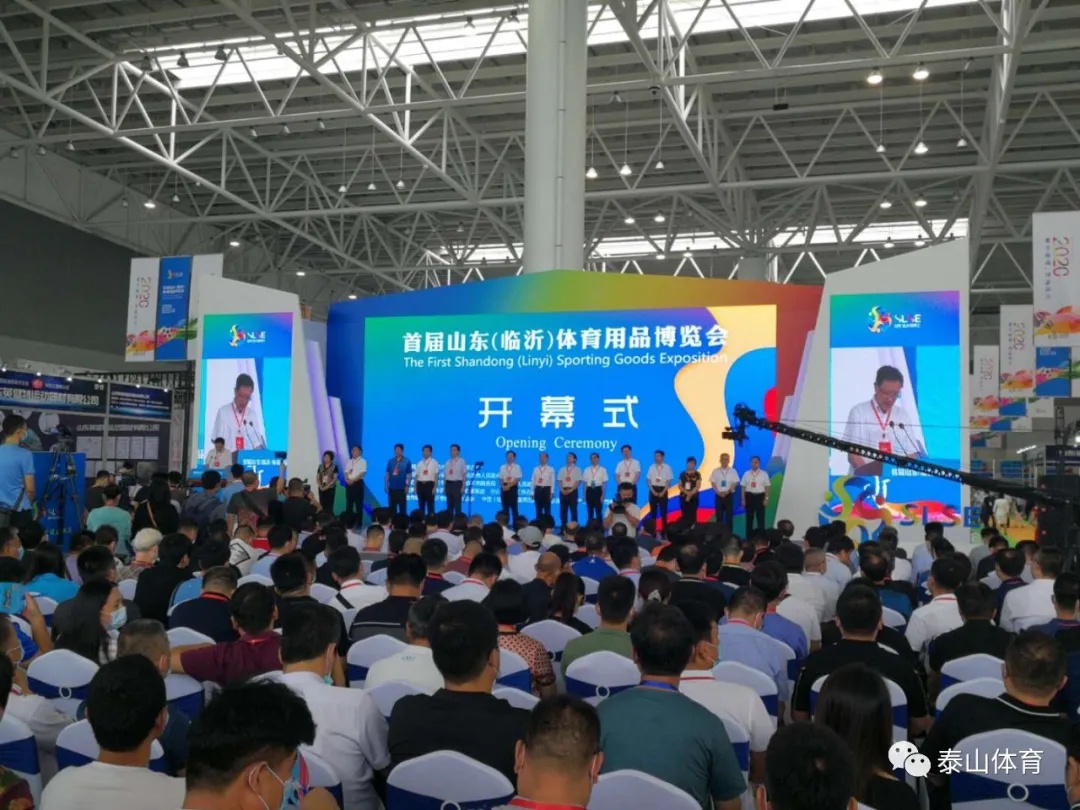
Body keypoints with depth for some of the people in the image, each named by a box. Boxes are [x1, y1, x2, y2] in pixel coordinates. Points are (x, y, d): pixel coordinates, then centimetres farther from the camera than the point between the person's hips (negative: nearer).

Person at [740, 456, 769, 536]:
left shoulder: (764, 474, 2)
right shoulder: (746, 474, 5)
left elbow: (767, 487, 1)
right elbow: (743, 487, 4)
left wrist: (766, 499, -6)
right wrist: (743, 500, 0)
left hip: (760, 497, -1)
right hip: (749, 496, 1)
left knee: (761, 518, 1)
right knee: (749, 518, 6)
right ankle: (749, 537, 13)